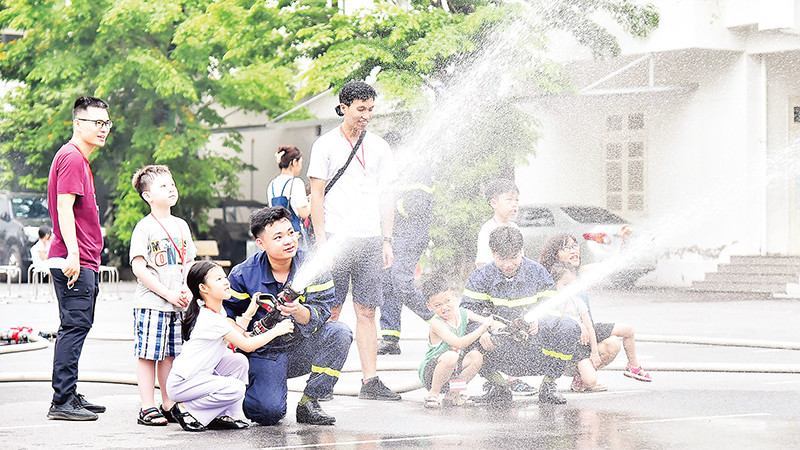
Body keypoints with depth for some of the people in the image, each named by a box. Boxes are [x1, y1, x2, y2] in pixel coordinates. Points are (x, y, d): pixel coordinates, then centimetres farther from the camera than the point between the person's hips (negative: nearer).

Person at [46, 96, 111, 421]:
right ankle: (62, 402, -11)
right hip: (75, 261, -11)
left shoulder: (79, 159, 21)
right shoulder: (71, 158, -11)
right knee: (75, 326, -11)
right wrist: (72, 253, -25)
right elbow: (64, 208, -19)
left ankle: (70, 396, 19)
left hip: (83, 262, 11)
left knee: (77, 326, 13)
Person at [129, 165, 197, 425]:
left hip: (177, 305, 6)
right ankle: (147, 408, 0)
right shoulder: (144, 228, -7)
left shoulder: (181, 225, 12)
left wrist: (186, 291, -1)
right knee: (148, 355, -3)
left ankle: (168, 405, 17)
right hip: (151, 303, -6)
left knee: (170, 355, 10)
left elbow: (189, 262, 17)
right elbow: (138, 268, -12)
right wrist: (167, 293, -14)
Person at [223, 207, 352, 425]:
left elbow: (320, 313, -18)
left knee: (340, 333, -25)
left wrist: (298, 311, -37)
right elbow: (227, 316, 4)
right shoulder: (243, 274, -11)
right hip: (264, 355, -3)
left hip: (301, 351, 3)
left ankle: (308, 403, -12)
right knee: (270, 412, -25)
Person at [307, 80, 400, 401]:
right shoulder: (326, 145, 2)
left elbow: (386, 197, 15)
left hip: (370, 239, 4)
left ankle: (370, 381, 2)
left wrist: (387, 241, 8)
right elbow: (317, 195, -1)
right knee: (330, 312, -3)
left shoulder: (378, 147, 13)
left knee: (367, 312, 2)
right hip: (337, 238, -3)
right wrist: (321, 240, -9)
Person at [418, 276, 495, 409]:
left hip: (453, 370, 7)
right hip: (430, 371, -7)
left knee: (476, 356, -16)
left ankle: (452, 394, -1)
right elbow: (459, 343, -33)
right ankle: (433, 393, -16)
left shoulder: (462, 313, -1)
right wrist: (483, 328, -32)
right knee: (451, 356, -35)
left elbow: (488, 321, 4)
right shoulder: (436, 324, -23)